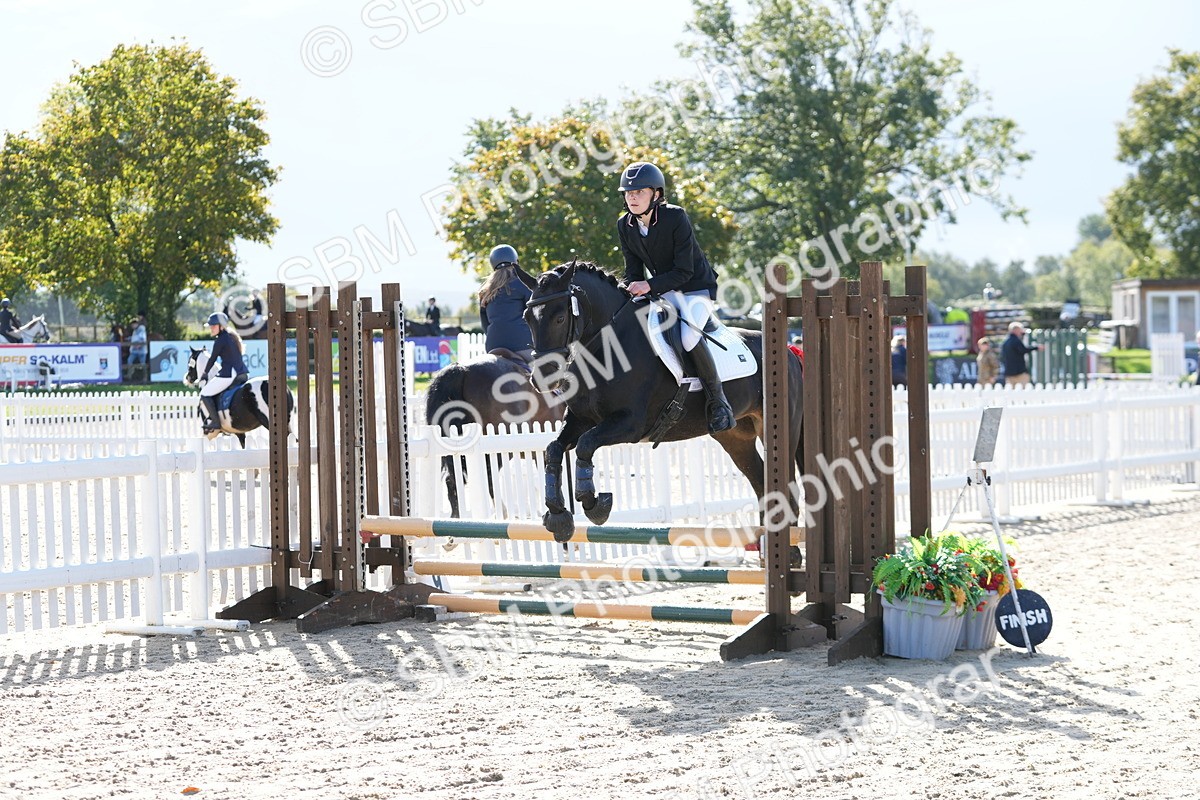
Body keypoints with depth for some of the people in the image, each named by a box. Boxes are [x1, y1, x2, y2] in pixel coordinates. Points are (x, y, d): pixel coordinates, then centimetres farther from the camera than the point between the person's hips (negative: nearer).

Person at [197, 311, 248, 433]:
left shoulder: (220, 340, -9)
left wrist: (204, 374, 14)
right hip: (244, 373, 9)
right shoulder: (233, 337, 17)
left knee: (205, 394, 2)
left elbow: (212, 359, -2)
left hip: (229, 375, -9)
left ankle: (215, 422, -3)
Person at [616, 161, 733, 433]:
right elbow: (633, 271, 2)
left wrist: (649, 285, -32)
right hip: (664, 291, 7)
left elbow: (684, 271, -22)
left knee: (688, 337, -32)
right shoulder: (625, 226, -4)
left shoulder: (675, 218, -22)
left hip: (697, 288, -7)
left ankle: (717, 399, -16)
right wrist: (630, 290, -18)